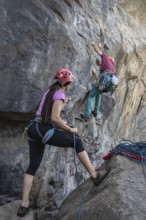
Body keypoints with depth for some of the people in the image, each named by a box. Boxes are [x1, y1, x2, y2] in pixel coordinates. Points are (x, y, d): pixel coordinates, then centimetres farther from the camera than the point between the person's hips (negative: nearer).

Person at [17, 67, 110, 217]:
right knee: (77, 142, 4)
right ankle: (94, 175, 7)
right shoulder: (59, 94, -7)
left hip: (34, 129, 9)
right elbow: (55, 118, -19)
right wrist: (70, 129, -8)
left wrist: (64, 103, 35)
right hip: (44, 130, -9)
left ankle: (24, 205, 13)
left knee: (33, 166, 12)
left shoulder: (50, 91, 20)